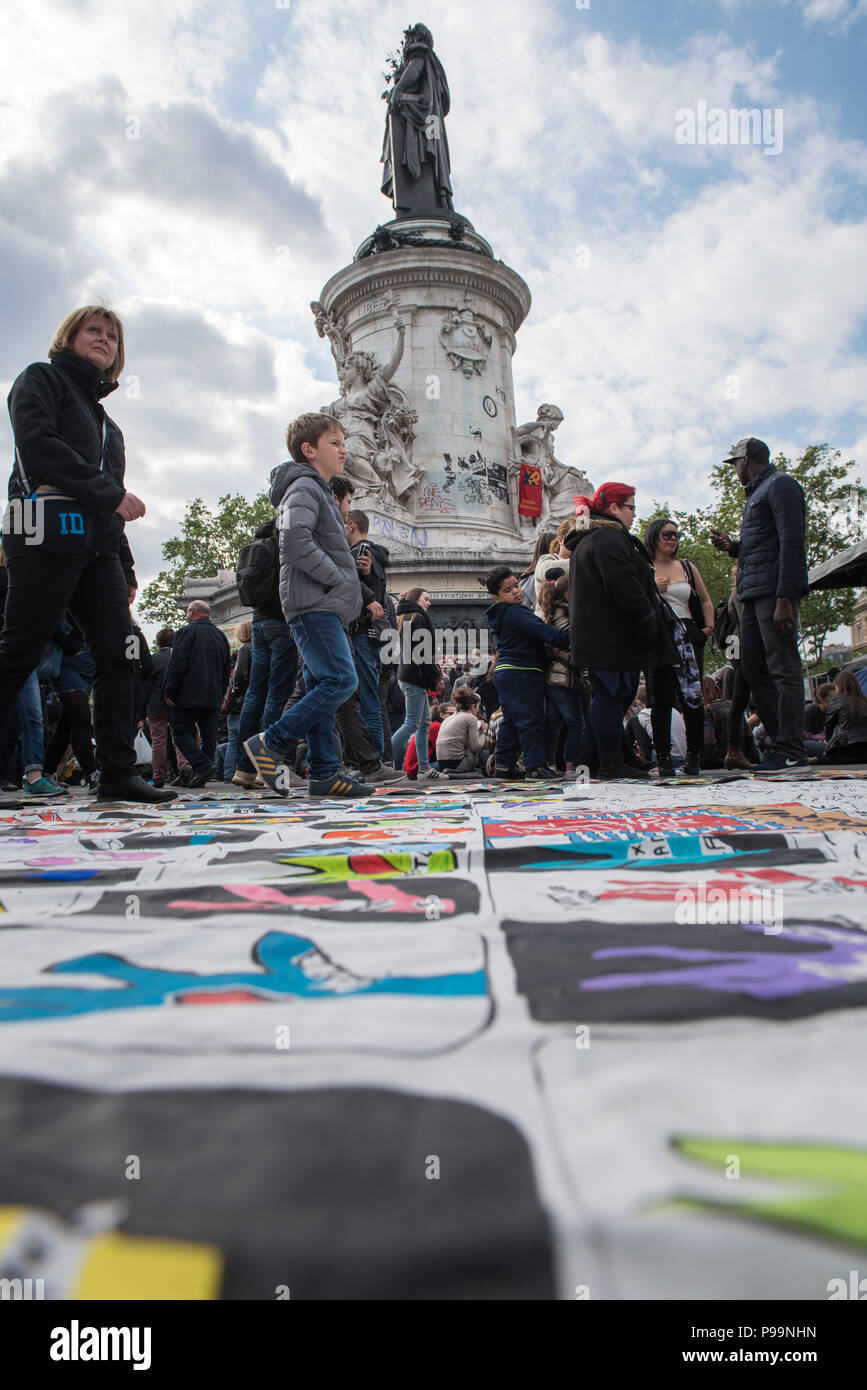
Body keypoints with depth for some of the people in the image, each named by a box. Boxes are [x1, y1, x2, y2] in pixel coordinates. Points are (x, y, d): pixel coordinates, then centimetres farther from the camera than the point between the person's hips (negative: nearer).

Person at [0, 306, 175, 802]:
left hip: (98, 547, 7)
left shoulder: (104, 419, 30)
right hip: (48, 536, -7)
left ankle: (119, 775, -3)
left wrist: (127, 570, 18)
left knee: (120, 653, -4)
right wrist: (110, 493, -14)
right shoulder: (42, 379, 10)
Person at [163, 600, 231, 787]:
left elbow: (177, 665, -11)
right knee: (209, 736, 6)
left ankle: (202, 765, -18)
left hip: (189, 696, -6)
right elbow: (227, 668, 17)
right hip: (214, 698, 6)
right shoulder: (221, 635, 15)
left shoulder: (187, 632, -5)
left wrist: (169, 692, -7)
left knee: (181, 732, -1)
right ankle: (201, 776, 5)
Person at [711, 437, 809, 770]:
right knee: (754, 670, 7)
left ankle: (792, 751, -8)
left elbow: (791, 543, -14)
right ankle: (780, 743, 12)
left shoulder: (780, 485, -3)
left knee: (783, 668, -10)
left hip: (774, 591, -10)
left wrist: (784, 598, -21)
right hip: (752, 593, 10)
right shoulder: (756, 494, 26)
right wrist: (733, 547, 11)